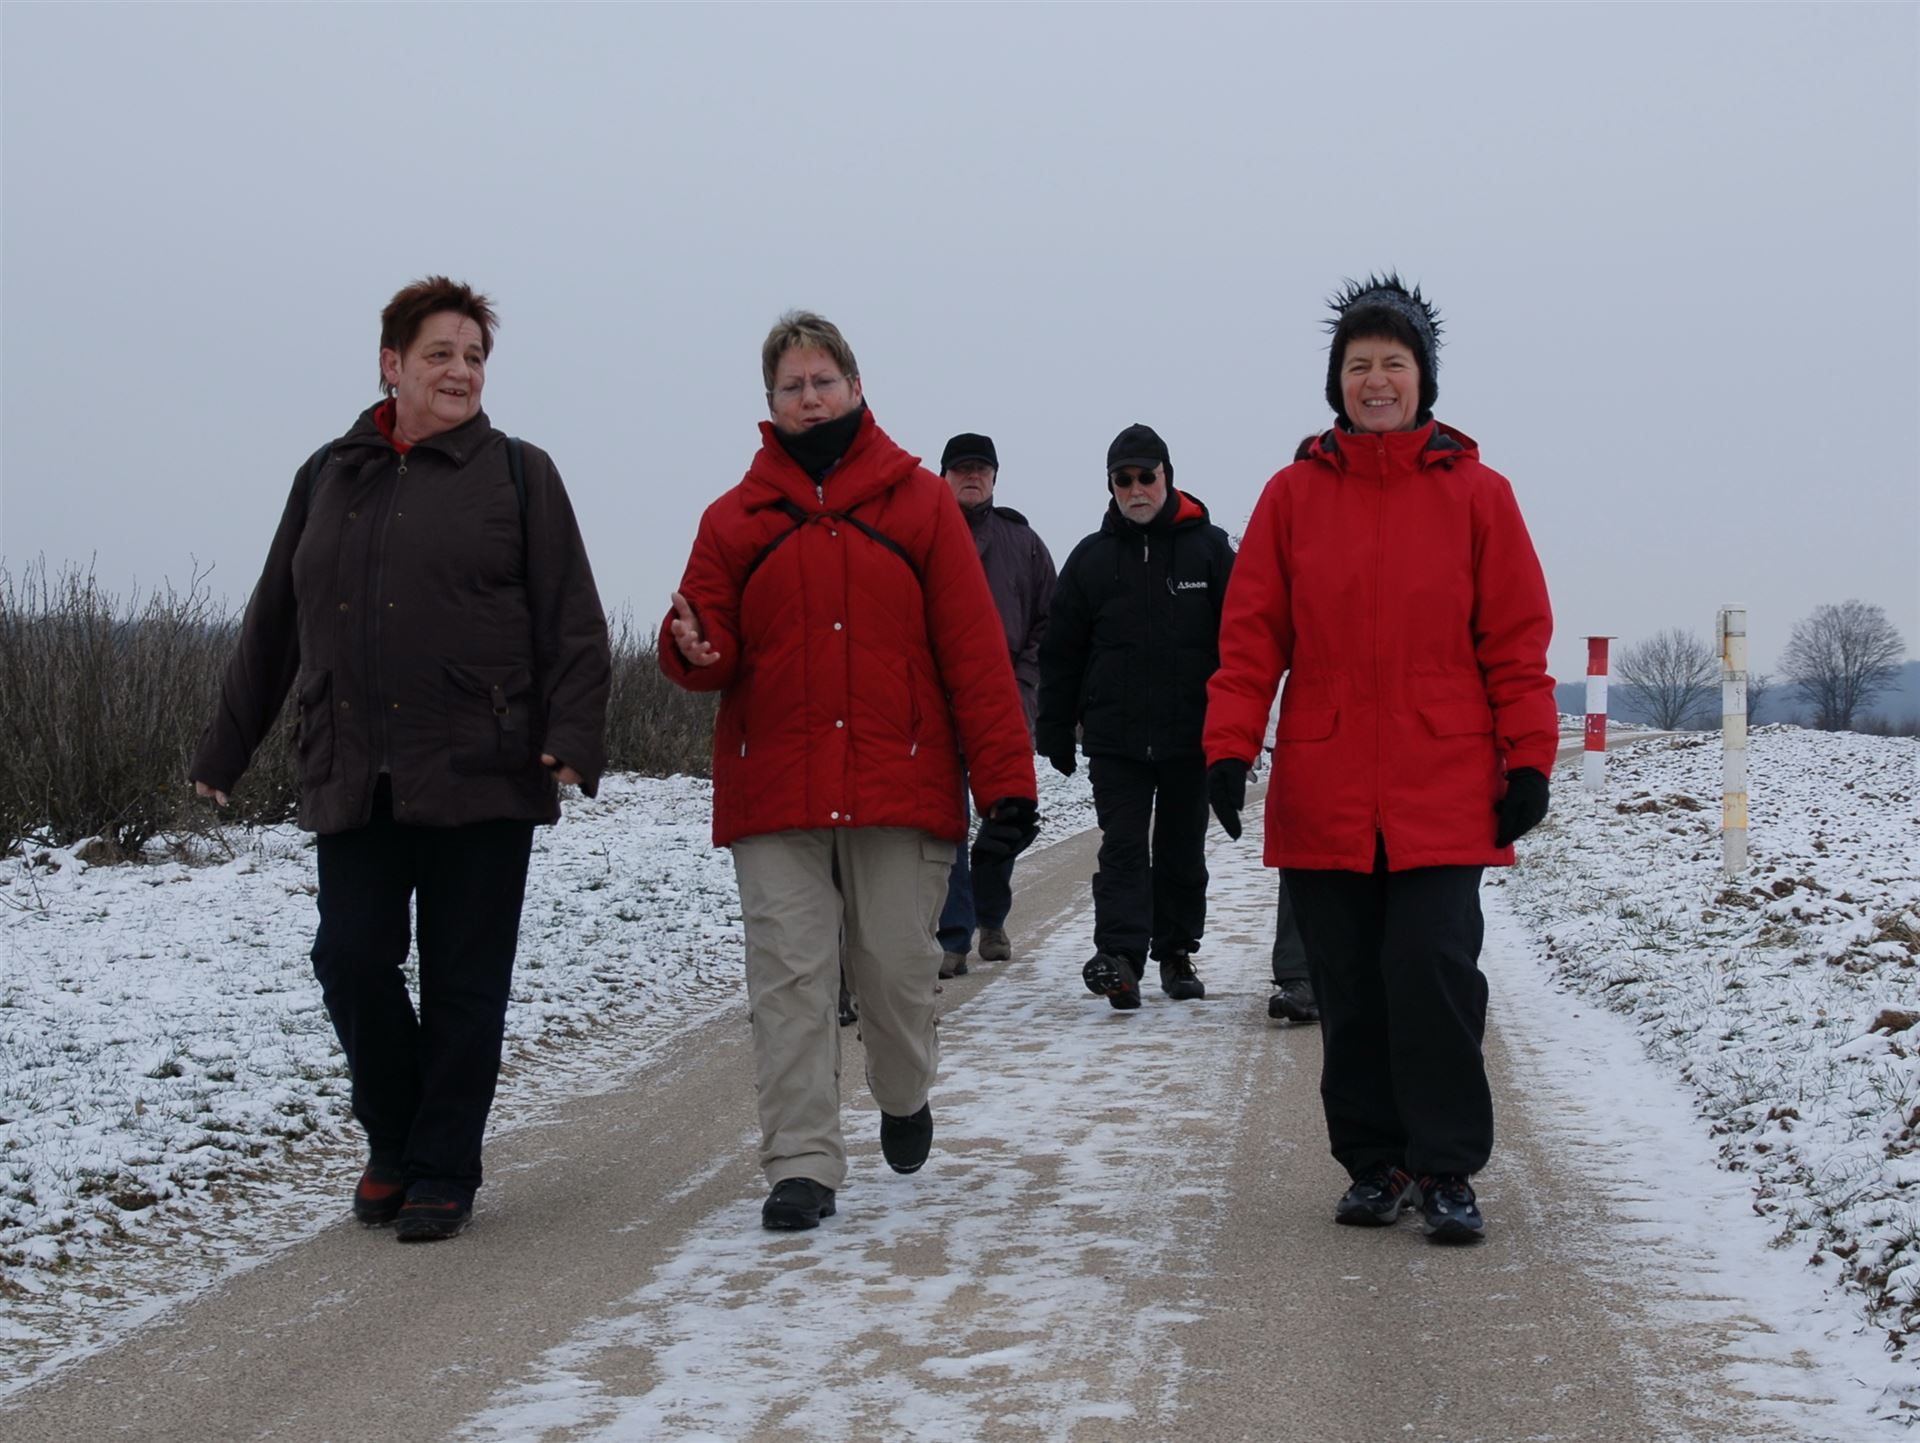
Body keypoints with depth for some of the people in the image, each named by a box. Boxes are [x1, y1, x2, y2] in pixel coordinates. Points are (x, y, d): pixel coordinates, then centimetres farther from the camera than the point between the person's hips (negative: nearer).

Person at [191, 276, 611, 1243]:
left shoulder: (515, 474, 5)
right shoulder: (327, 479, 14)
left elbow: (570, 621, -2)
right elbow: (273, 625, 18)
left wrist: (573, 739, -15)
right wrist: (224, 750, 19)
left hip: (480, 778, -3)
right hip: (352, 781, 3)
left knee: (462, 982, 1)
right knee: (352, 962, -2)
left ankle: (442, 1172, 13)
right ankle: (394, 1143, 20)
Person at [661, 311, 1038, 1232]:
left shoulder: (921, 502, 6)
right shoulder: (738, 518, 9)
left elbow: (973, 652, 1)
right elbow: (711, 647, 7)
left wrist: (1006, 783, -5)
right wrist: (694, 650, -19)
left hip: (902, 791, -1)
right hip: (773, 800, 1)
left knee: (899, 972, 5)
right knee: (790, 981, -3)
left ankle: (904, 1099, 34)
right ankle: (802, 1165, 2)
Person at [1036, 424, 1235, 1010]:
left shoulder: (1208, 548, 3)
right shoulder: (1091, 557, 7)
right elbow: (1061, 651, 10)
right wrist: (1055, 732, 6)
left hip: (1190, 736, 0)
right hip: (1114, 736, 0)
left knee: (1183, 851, 10)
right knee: (1123, 848, -8)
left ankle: (1176, 954, 21)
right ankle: (1120, 956, -15)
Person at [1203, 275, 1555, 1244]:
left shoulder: (1476, 494, 4)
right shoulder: (1293, 496, 6)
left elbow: (1517, 639, 4)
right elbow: (1251, 634, 5)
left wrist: (1527, 760, -1)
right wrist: (1229, 746, -4)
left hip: (1443, 794, -2)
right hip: (1322, 793, 2)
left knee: (1434, 977, -7)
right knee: (1349, 991, 7)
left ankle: (1446, 1172, 6)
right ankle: (1374, 1164, 20)